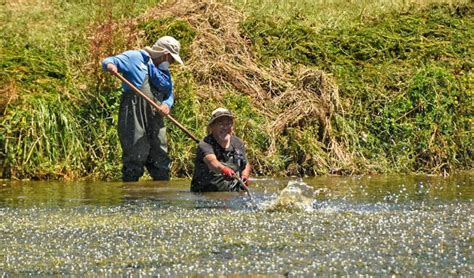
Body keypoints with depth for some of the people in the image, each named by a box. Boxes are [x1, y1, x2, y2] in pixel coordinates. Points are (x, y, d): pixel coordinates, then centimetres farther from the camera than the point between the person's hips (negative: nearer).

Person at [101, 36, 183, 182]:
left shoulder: (165, 73, 20)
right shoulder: (135, 57, -1)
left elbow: (170, 94, 18)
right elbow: (108, 61, -5)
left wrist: (167, 104, -5)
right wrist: (110, 65, -30)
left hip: (155, 118, 7)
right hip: (134, 115, -7)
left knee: (161, 160, 7)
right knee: (135, 157, -8)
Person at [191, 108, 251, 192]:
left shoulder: (238, 143, 8)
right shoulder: (205, 145, -13)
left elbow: (246, 165, 25)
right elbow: (211, 160, -36)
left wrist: (244, 176, 3)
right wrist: (223, 169, -57)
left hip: (232, 195, 3)